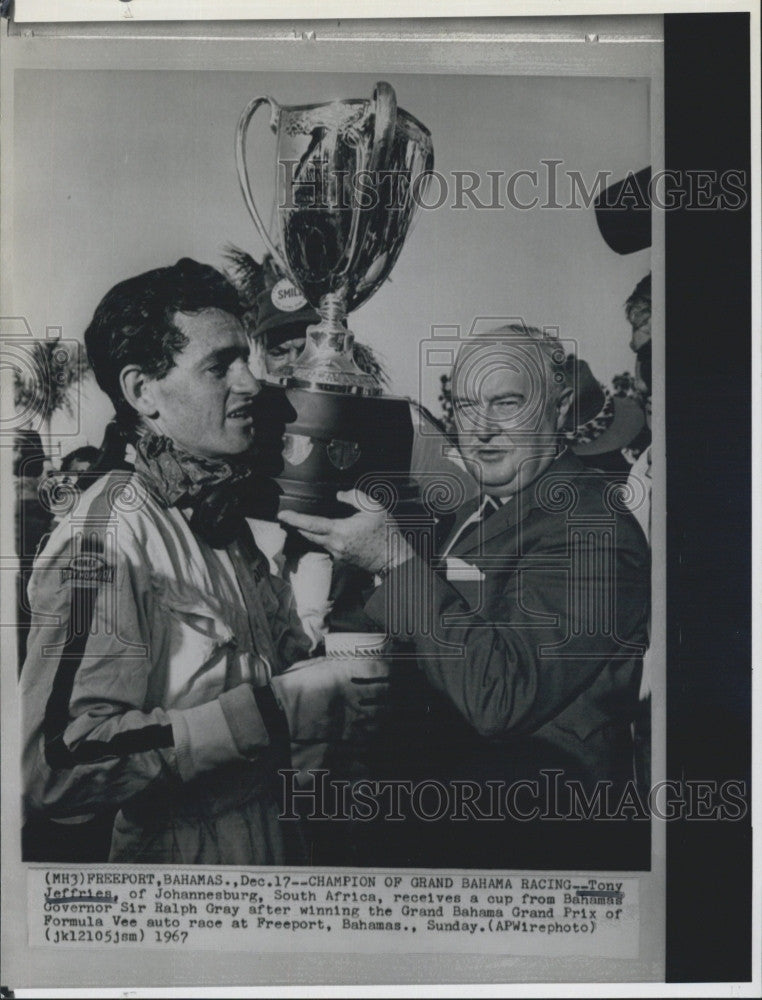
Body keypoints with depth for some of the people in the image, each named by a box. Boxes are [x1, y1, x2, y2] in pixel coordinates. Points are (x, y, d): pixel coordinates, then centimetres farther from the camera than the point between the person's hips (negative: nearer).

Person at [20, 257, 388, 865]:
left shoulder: (223, 519, 5)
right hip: (177, 854, -7)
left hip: (272, 842, 8)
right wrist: (277, 708, -29)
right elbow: (52, 767, -30)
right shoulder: (108, 537, -21)